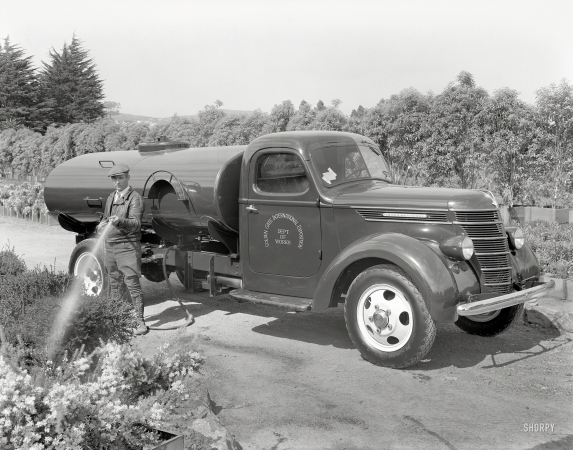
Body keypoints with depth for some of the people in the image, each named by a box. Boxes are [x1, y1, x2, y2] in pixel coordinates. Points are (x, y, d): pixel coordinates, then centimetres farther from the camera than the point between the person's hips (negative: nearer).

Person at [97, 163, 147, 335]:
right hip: (110, 246, 7)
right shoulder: (111, 198, 16)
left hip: (128, 246, -7)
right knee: (114, 284, 13)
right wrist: (102, 224, 5)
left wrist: (120, 221, -37)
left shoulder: (134, 198, -7)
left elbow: (136, 223, -19)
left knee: (132, 283, -8)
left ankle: (140, 322, -4)